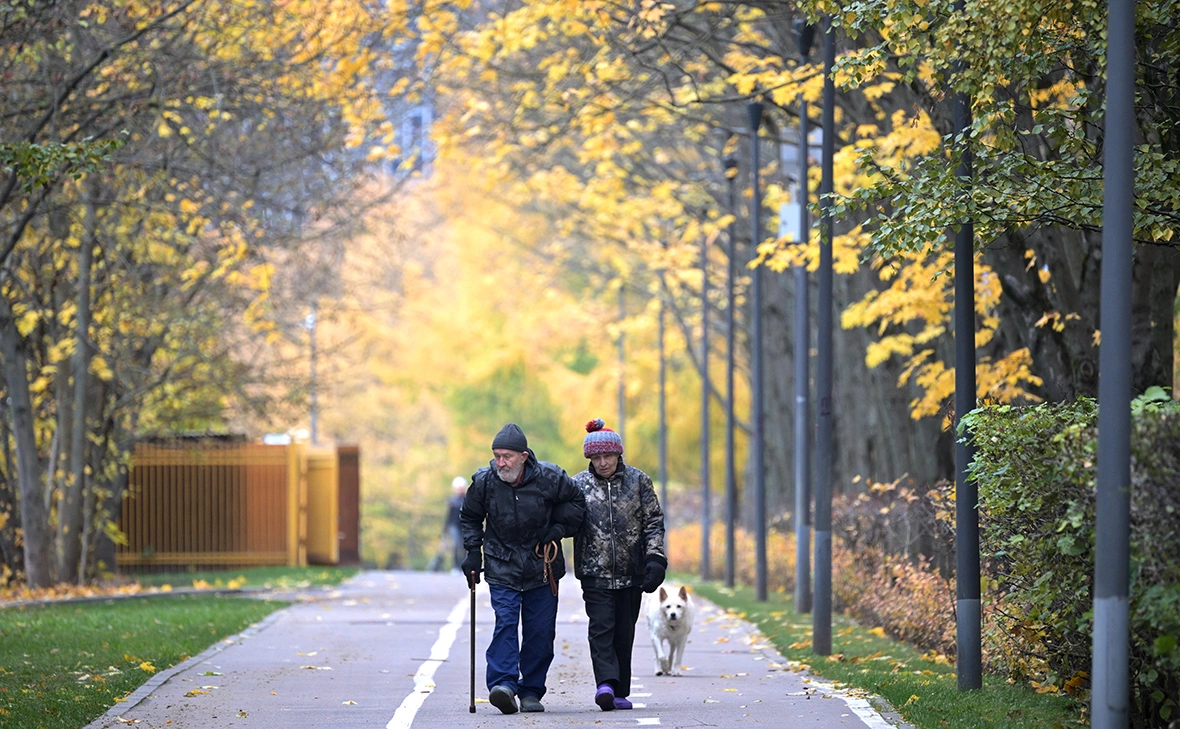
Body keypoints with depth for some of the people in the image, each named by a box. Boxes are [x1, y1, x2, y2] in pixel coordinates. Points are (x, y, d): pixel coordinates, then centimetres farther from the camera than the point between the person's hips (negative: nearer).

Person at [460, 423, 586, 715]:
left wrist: (559, 529, -5)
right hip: (502, 567, -1)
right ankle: (504, 684, -26)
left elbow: (576, 502, 8)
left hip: (542, 568, 1)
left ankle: (531, 692, 10)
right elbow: (470, 517, 12)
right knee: (505, 622, -17)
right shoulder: (484, 482, -6)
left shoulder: (549, 478, -10)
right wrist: (473, 552, 4)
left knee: (541, 631, 1)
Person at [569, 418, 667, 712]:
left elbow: (653, 522, 5)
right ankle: (606, 683, -24)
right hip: (595, 572, -1)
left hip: (631, 573, 1)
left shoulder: (638, 481, 4)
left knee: (624, 632, 5)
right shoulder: (578, 484, 3)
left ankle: (619, 692, 10)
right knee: (601, 627, -14)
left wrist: (655, 558, -5)